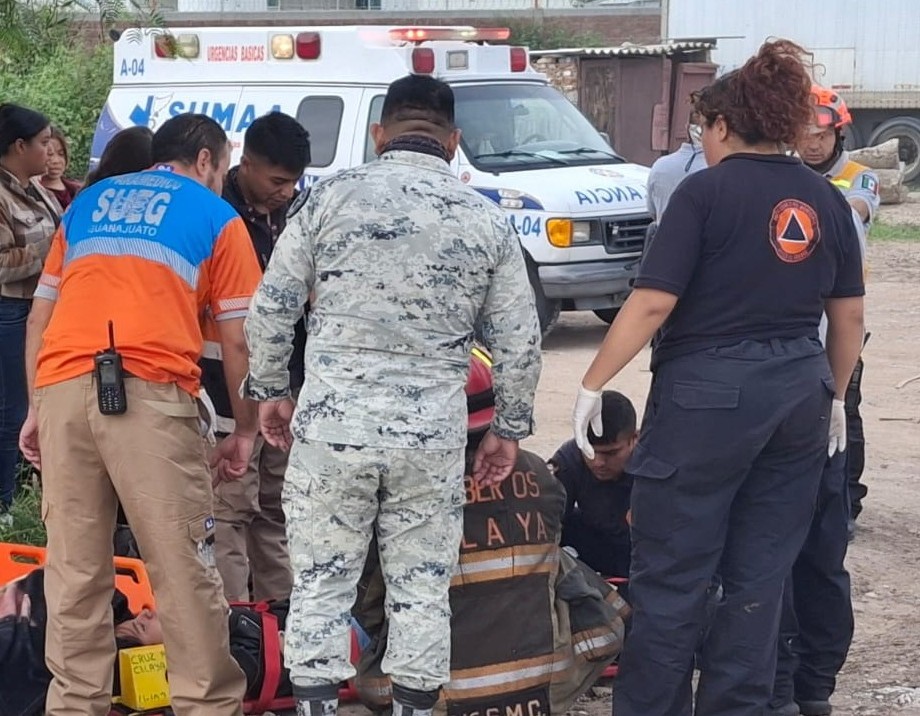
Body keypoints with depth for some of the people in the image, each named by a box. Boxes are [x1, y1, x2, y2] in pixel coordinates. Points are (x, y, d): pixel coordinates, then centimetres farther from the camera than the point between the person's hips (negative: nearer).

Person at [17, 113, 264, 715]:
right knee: (185, 570, 2)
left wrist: (37, 409, 25)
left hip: (63, 390, 4)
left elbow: (40, 316, 23)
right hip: (149, 393, -4)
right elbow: (238, 340, 9)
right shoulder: (216, 216, 13)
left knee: (74, 568, 9)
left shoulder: (88, 202, 26)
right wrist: (245, 429, 17)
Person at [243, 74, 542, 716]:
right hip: (433, 433, 1)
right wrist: (509, 429, 17)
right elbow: (519, 342, 6)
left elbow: (271, 306, 1)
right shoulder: (486, 220, 4)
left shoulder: (335, 197, -1)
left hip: (332, 423, -1)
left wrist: (270, 390, 14)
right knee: (422, 588, 10)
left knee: (322, 581, 7)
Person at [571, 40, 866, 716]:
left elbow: (652, 302, -13)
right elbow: (850, 316, 13)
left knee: (673, 575, 3)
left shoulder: (707, 191, -8)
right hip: (799, 395, 6)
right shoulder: (826, 199, 8)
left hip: (708, 392, -5)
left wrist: (593, 383, -7)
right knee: (760, 573, 12)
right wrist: (834, 396, 25)